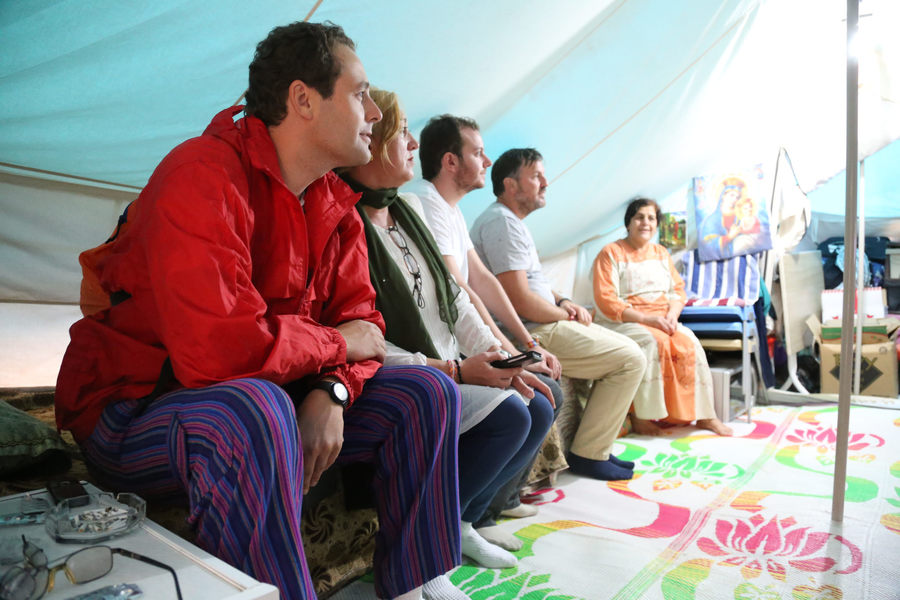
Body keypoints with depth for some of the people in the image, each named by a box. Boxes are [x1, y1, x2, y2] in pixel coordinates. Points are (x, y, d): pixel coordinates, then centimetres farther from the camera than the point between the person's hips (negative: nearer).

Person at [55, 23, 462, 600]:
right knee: (256, 410, -41)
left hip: (257, 402, 8)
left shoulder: (336, 204, 4)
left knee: (428, 393, -2)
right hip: (132, 412, -7)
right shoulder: (203, 177, -23)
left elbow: (359, 317, 2)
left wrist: (331, 393, -20)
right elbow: (218, 348, -34)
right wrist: (336, 344, -17)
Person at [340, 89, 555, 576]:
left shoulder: (409, 208, 12)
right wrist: (455, 371, -21)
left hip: (450, 369, 9)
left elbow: (453, 296, 12)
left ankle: (459, 523, 13)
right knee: (507, 415, -22)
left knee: (539, 405, -1)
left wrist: (499, 362, 0)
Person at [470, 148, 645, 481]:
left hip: (536, 328, 11)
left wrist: (563, 302, 6)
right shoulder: (502, 222, -16)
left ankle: (595, 446, 19)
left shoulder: (509, 221, 18)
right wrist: (564, 314, -8)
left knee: (622, 349, 19)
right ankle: (589, 454, 1)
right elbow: (520, 299, -24)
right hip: (530, 335, -11)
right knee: (631, 359, -7)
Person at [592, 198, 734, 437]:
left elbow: (678, 290, 14)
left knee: (689, 343, -22)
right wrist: (646, 319, -20)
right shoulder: (611, 253, -2)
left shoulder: (661, 253, 18)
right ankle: (640, 415, -28)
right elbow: (606, 301, -12)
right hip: (621, 322, -5)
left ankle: (703, 415, -16)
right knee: (652, 342, -34)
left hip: (662, 320, 5)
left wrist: (671, 315, -9)